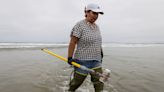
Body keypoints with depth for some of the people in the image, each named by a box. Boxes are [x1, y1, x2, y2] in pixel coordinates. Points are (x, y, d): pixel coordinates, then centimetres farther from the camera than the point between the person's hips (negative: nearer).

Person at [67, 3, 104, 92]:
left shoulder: (96, 26, 10)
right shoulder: (80, 25, -13)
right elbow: (72, 42, -16)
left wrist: (101, 53, 16)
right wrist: (70, 57, -18)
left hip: (96, 60, 6)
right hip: (82, 60, -6)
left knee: (99, 81, 4)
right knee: (77, 81, 13)